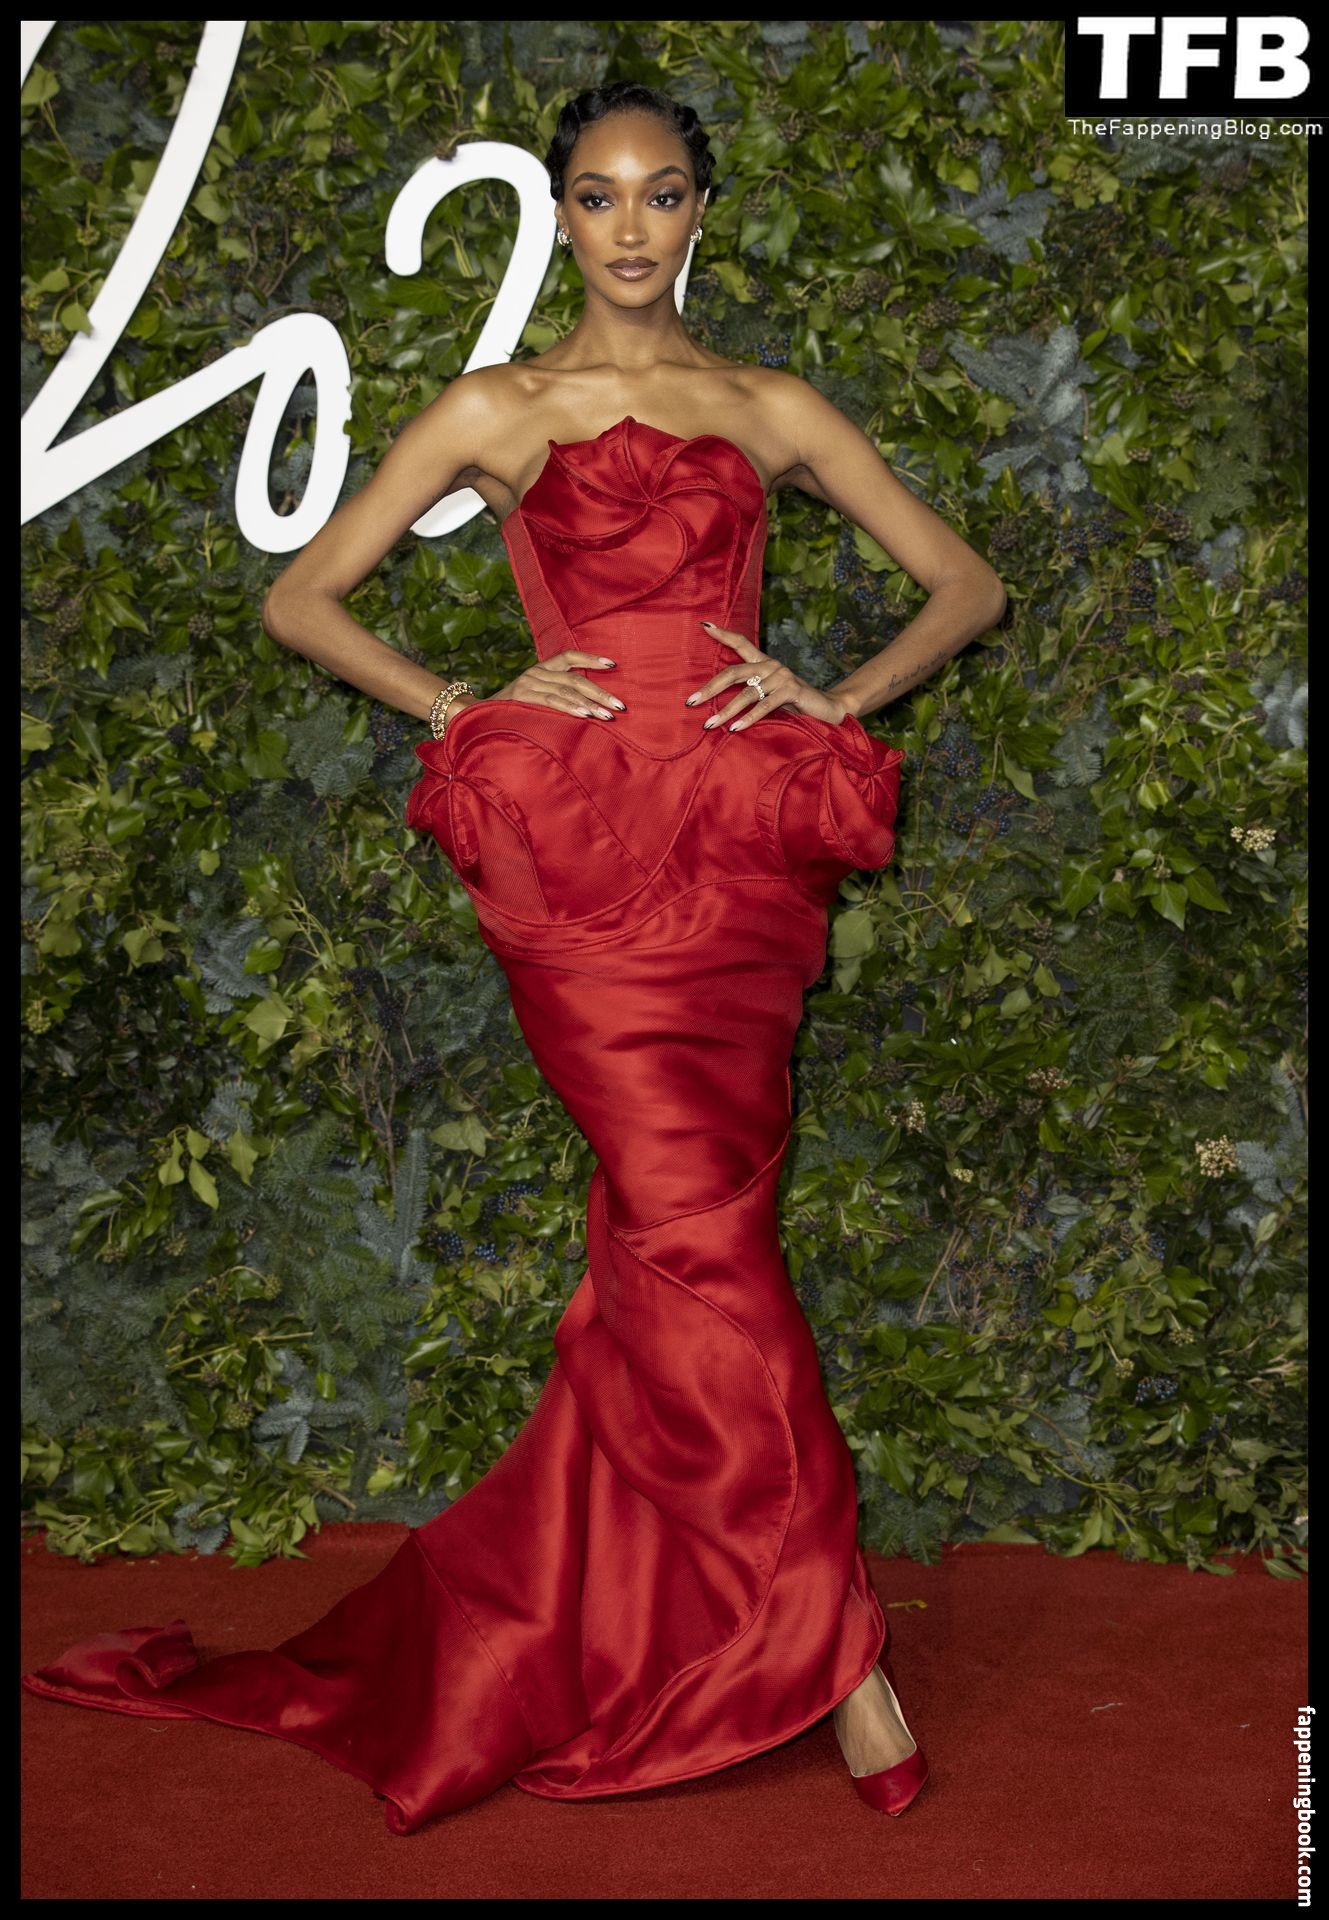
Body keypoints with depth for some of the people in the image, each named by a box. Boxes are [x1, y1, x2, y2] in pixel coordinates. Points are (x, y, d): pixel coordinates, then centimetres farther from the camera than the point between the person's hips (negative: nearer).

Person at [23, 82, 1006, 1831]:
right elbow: (302, 598, 11)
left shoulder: (772, 410, 16)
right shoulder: (495, 410, 11)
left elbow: (967, 585, 18)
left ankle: (544, 1647, 15)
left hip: (739, 846, 2)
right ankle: (829, 1636, -3)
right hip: (572, 843, -2)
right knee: (698, 1226, -11)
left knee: (667, 1240, -1)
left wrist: (838, 700, 3)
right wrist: (468, 710, 0)